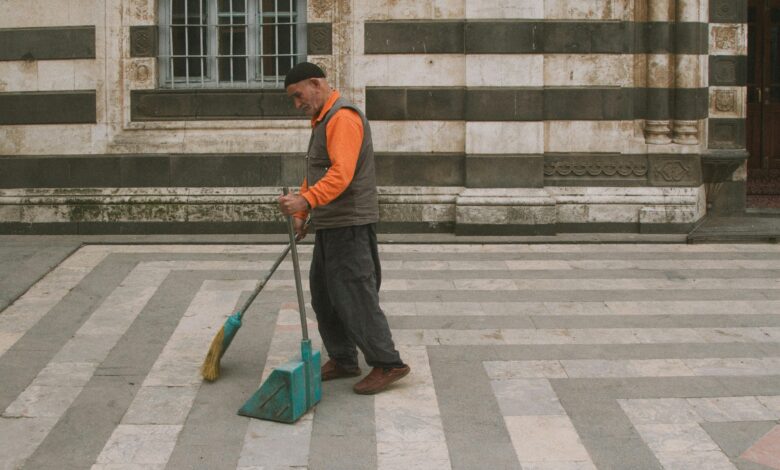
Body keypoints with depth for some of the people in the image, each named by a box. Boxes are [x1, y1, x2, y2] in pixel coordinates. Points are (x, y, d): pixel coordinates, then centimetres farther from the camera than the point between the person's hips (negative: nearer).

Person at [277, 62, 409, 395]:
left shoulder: (343, 118, -16)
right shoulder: (322, 120, 18)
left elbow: (341, 173, -30)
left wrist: (306, 200, -40)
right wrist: (301, 213, 25)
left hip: (350, 228, -11)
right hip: (329, 227, 11)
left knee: (355, 297, -8)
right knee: (323, 296, 14)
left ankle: (387, 364, 0)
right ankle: (343, 360, 24)